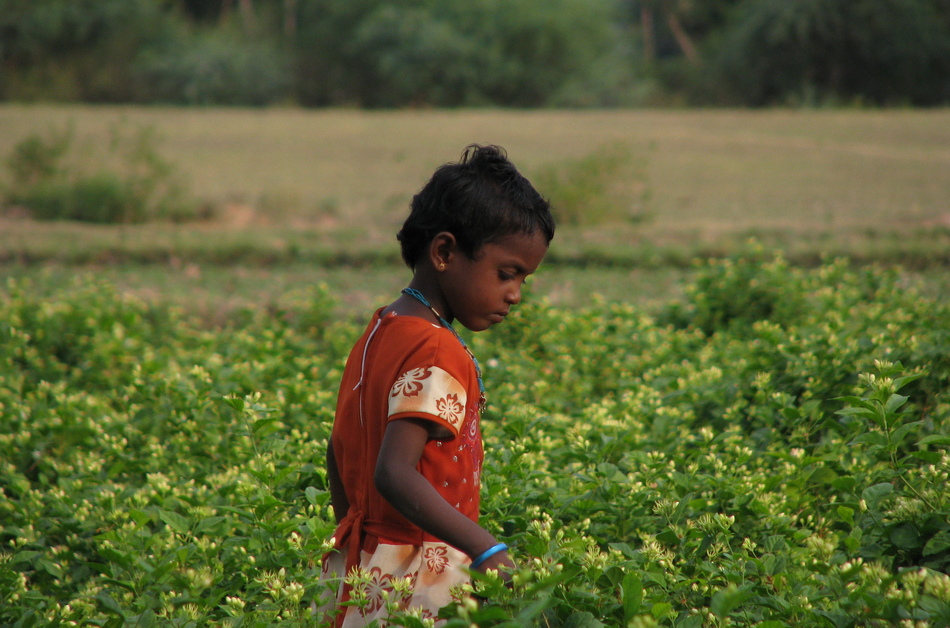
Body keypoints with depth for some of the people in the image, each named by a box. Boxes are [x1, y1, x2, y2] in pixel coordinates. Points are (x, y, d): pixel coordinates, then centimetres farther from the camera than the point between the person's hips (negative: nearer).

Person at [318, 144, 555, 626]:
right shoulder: (436, 354, -15)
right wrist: (487, 551, -35)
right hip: (415, 586, -9)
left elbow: (338, 455, 21)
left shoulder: (380, 332, 13)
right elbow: (394, 473, -27)